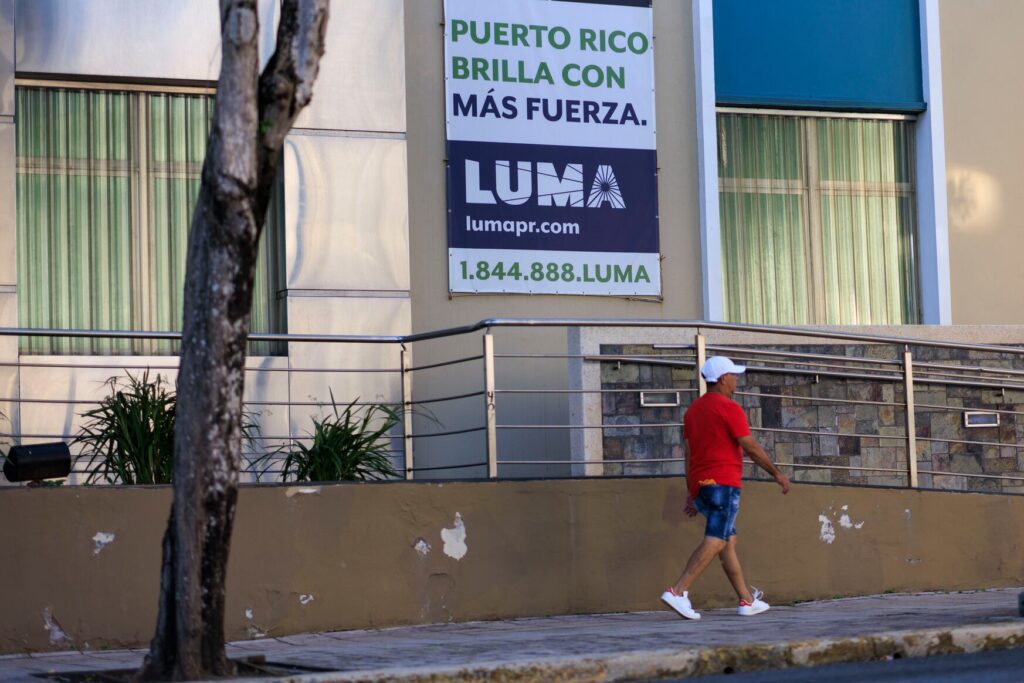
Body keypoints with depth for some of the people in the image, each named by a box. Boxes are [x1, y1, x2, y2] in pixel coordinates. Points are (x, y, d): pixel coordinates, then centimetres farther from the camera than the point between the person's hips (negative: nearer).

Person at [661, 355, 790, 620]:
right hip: (723, 483, -9)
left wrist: (691, 493, 19)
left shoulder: (693, 410, 15)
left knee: (729, 541, 13)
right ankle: (678, 591, -25)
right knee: (714, 541, -13)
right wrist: (777, 473, 0)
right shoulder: (729, 408, -8)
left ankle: (747, 600, 15)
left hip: (700, 484, 9)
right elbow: (751, 448, -10)